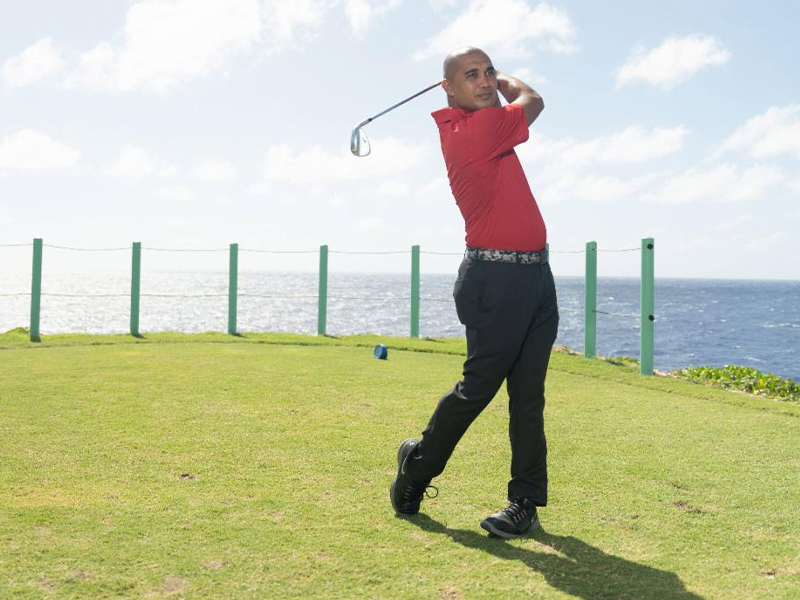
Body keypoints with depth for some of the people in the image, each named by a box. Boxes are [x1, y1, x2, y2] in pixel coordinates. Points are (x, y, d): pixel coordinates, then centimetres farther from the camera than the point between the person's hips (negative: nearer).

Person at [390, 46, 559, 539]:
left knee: (529, 395, 6)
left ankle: (527, 500, 11)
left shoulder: (477, 125, 13)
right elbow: (532, 101, 4)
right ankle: (417, 467, 21)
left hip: (535, 275, 9)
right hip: (497, 279, -9)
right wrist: (506, 81, 20)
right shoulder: (476, 128, -15)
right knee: (478, 387, 1)